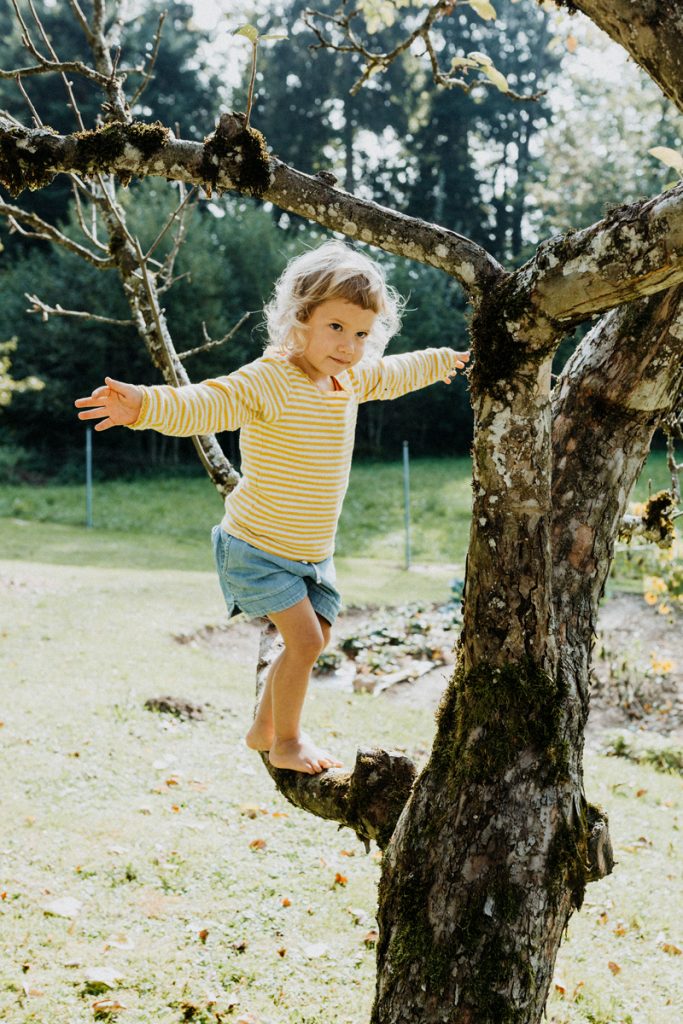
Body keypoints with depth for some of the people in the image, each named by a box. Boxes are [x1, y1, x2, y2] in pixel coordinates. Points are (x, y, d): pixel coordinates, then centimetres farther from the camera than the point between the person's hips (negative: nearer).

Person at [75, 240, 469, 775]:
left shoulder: (351, 379, 0)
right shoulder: (270, 380, -25)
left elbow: (394, 374, 23)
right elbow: (205, 403, -39)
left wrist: (446, 360, 37)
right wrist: (144, 404, -58)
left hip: (312, 552, 8)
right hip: (258, 548, -8)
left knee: (313, 641, 15)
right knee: (305, 639, -12)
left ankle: (264, 728, 36)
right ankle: (287, 741, 12)